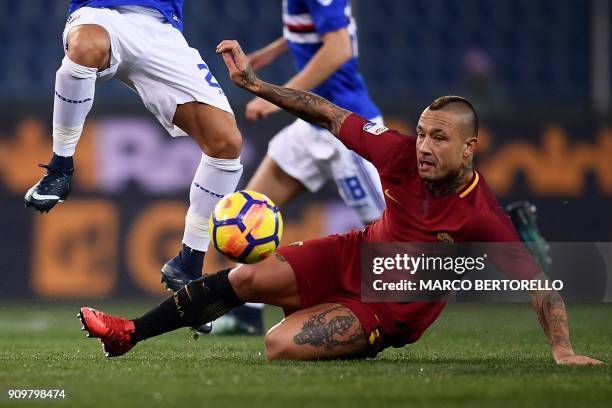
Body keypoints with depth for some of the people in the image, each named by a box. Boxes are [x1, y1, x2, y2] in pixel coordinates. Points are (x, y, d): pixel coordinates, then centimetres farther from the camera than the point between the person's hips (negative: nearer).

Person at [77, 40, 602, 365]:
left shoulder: (482, 217, -29)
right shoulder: (403, 154, -17)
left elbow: (539, 281, -27)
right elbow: (329, 116, -8)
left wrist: (563, 351, -37)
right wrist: (253, 82, -7)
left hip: (392, 311, -5)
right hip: (356, 255, 5)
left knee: (281, 345, -23)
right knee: (246, 277, -5)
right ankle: (129, 333, 11)